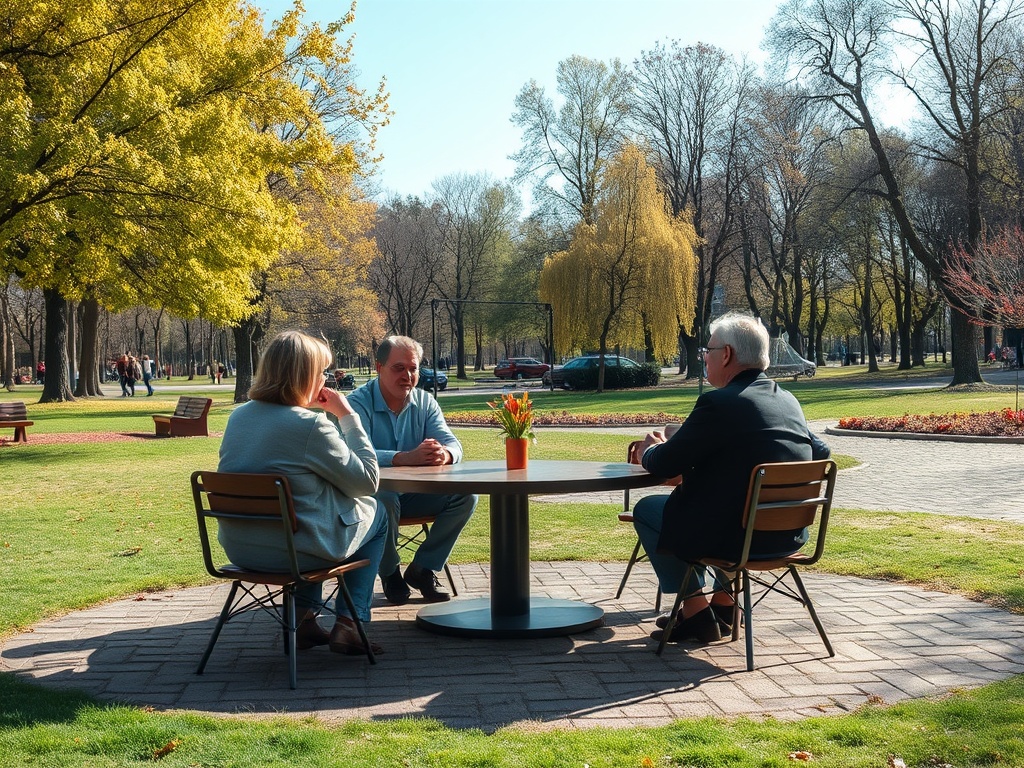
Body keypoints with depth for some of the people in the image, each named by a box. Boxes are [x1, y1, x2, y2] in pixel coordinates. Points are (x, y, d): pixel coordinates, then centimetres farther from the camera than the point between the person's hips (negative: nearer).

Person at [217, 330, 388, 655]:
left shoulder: (239, 416, 1)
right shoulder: (310, 425, -21)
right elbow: (367, 481, -12)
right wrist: (348, 416, -7)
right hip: (295, 550, -7)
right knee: (376, 512, 20)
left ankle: (304, 616, 29)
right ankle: (347, 623, 13)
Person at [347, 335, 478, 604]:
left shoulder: (424, 401, 5)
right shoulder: (359, 403, -12)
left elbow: (452, 443, -6)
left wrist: (444, 454, -33)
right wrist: (407, 458, -44)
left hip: (415, 492, 5)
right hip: (373, 493, -5)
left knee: (465, 494, -16)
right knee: (384, 500, -38)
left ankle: (423, 569, -1)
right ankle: (390, 574, -9)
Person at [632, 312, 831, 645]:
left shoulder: (719, 403, -17)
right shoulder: (788, 401, 5)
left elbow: (664, 465, -13)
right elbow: (820, 454, 18)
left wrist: (649, 451, 12)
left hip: (742, 536, -8)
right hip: (790, 534, 8)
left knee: (647, 510, 13)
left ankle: (695, 611, 14)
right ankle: (723, 603, 34)